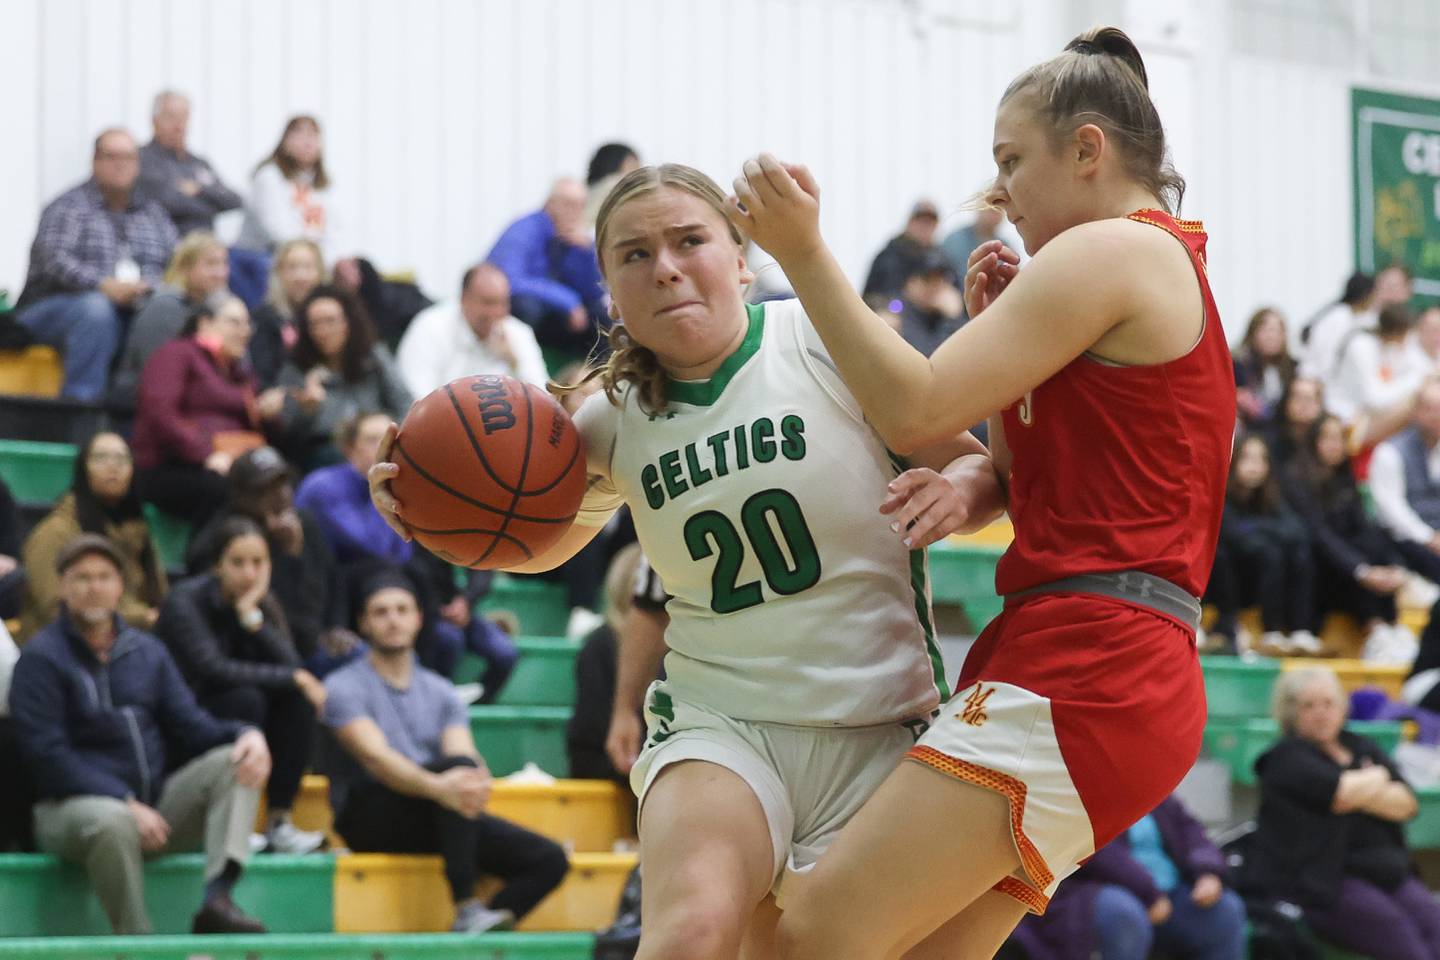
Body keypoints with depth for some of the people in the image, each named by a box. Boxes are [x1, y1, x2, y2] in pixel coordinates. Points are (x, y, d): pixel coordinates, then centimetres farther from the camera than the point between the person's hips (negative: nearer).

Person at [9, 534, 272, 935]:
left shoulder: (147, 651, 16)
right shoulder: (41, 658, -3)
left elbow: (190, 725, 11)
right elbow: (47, 756, -12)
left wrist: (247, 735, -13)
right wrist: (127, 804, -22)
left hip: (156, 802, 6)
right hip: (73, 807, -6)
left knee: (236, 761, -14)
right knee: (112, 821, -40)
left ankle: (217, 899, -32)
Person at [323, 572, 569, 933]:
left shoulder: (440, 691, 17)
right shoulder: (344, 687, -1)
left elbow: (464, 752, -1)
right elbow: (376, 756, -18)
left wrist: (477, 783, -29)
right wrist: (437, 786, -38)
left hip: (435, 817, 6)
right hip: (370, 818, -6)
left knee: (549, 860, -11)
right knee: (456, 767, -34)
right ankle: (466, 907, -40)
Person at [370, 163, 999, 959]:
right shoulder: (615, 419, 5)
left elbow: (981, 468, 3)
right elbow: (540, 543, 24)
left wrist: (956, 492, -21)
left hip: (880, 732, -1)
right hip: (719, 722, 1)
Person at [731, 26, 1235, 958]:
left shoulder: (1110, 251, -5)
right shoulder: (1165, 269, 25)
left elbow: (913, 410, -12)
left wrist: (804, 254, -7)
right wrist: (997, 324, 17)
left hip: (1084, 665, -11)